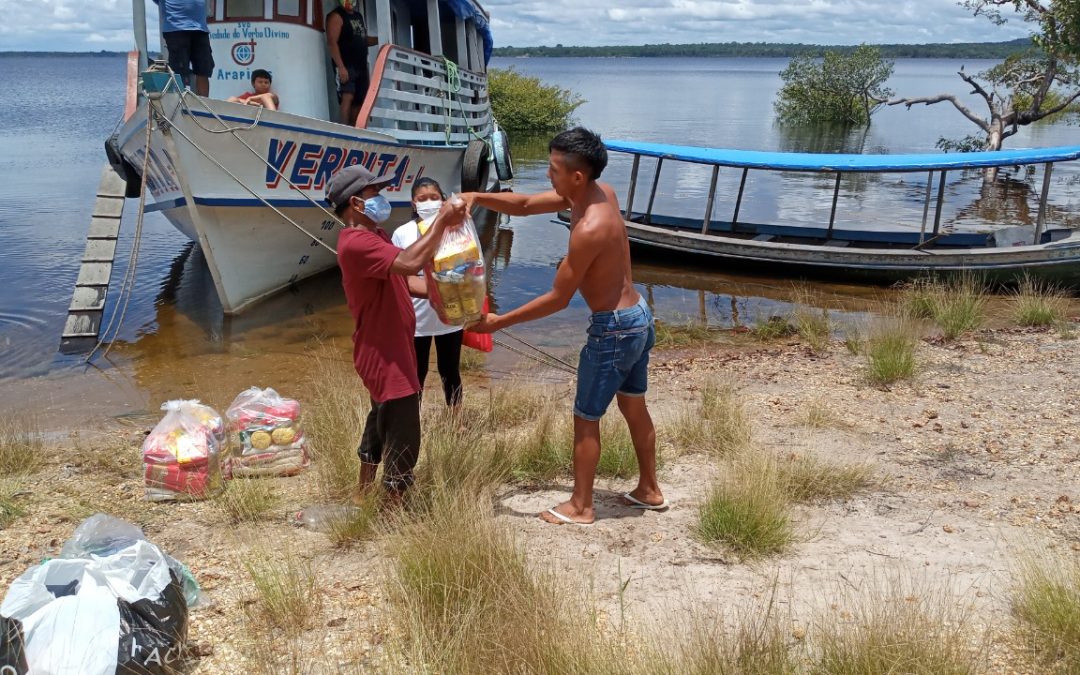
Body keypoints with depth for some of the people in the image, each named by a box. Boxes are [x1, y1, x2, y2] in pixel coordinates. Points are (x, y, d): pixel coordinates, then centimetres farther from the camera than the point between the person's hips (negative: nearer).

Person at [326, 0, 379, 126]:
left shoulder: (359, 15, 20)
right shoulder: (336, 16, -5)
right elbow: (332, 42, -14)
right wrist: (340, 66, -25)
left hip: (361, 66, 8)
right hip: (346, 66, -8)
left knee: (359, 102, 5)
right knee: (347, 97, -21)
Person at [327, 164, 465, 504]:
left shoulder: (372, 236, 11)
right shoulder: (357, 243, -25)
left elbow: (404, 279, 14)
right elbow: (410, 262, -40)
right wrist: (442, 221, -31)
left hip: (387, 352, 12)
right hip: (386, 356, -12)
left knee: (381, 423, 26)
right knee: (403, 439, -3)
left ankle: (362, 495, 42)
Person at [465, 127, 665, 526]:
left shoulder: (589, 229, -28)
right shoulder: (600, 192, -1)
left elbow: (558, 299, -21)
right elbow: (525, 205, 6)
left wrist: (500, 321, -14)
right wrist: (477, 197, -8)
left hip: (614, 330, -10)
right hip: (638, 317, 10)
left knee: (586, 419, 7)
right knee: (634, 407, 23)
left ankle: (580, 507, 22)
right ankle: (649, 490, 39)